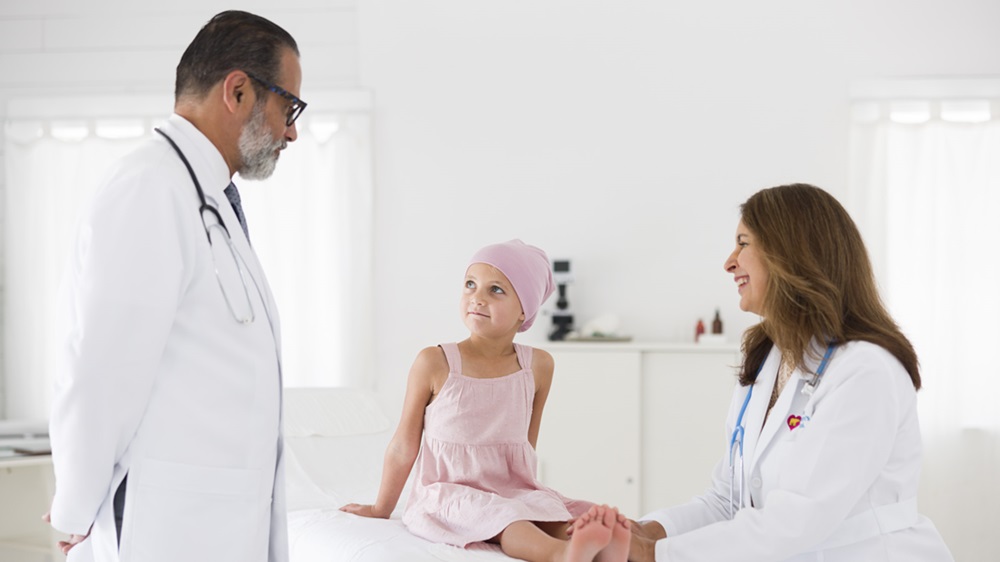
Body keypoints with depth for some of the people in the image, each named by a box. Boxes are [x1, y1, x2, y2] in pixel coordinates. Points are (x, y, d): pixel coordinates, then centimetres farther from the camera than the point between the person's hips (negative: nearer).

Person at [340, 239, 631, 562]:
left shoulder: (538, 366, 3)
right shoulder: (435, 363, -7)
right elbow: (404, 447, 4)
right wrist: (381, 509, 15)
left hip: (512, 493, 4)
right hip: (448, 495, -4)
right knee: (494, 514, -36)